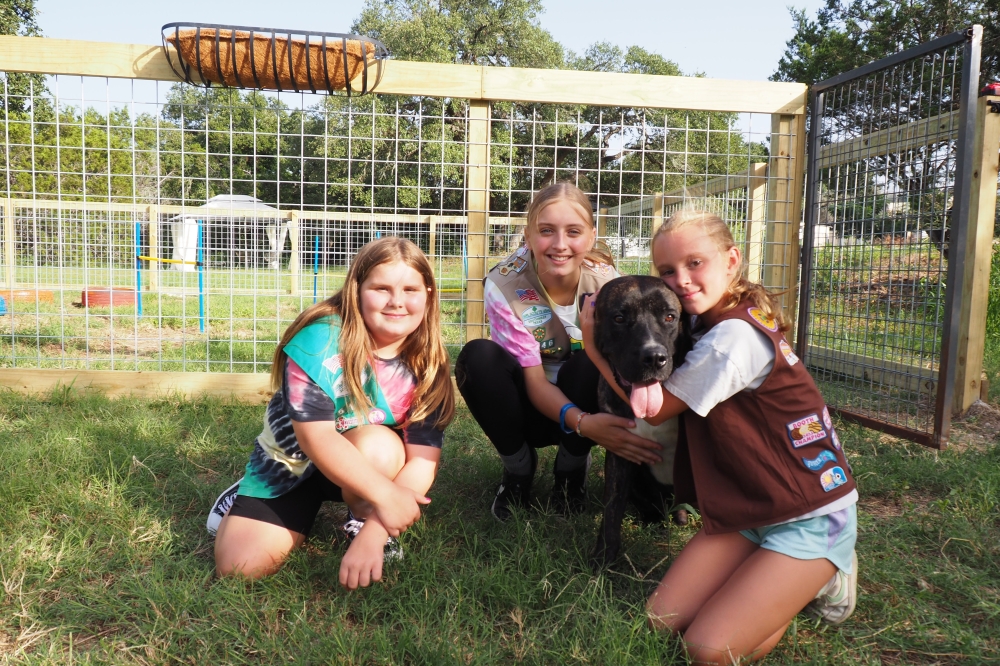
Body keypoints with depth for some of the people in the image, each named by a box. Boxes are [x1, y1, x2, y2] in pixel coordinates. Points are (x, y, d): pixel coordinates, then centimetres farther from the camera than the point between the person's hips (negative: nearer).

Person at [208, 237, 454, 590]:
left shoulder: (427, 365, -18)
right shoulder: (321, 340, -27)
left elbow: (423, 458, -22)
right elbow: (315, 437, -32)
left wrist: (373, 531, -34)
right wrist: (385, 493, -40)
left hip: (378, 460, 1)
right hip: (290, 462, -1)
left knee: (378, 446, -33)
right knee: (240, 566, -12)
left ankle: (361, 523, -3)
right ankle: (244, 500, 21)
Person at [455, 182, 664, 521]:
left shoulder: (606, 281, -18)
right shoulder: (504, 285, -22)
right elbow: (534, 379, -23)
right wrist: (581, 422, -41)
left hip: (585, 400, 1)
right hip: (528, 405, 0)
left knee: (590, 362, -32)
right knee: (478, 356, -29)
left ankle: (571, 470, -5)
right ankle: (518, 467, -5)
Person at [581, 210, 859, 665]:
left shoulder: (734, 335, -24)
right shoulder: (711, 322, 3)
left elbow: (656, 408, -16)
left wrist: (593, 344, -10)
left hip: (812, 516, -8)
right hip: (748, 509, 8)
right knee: (663, 618, -1)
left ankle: (815, 582, 9)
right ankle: (794, 577, 16)